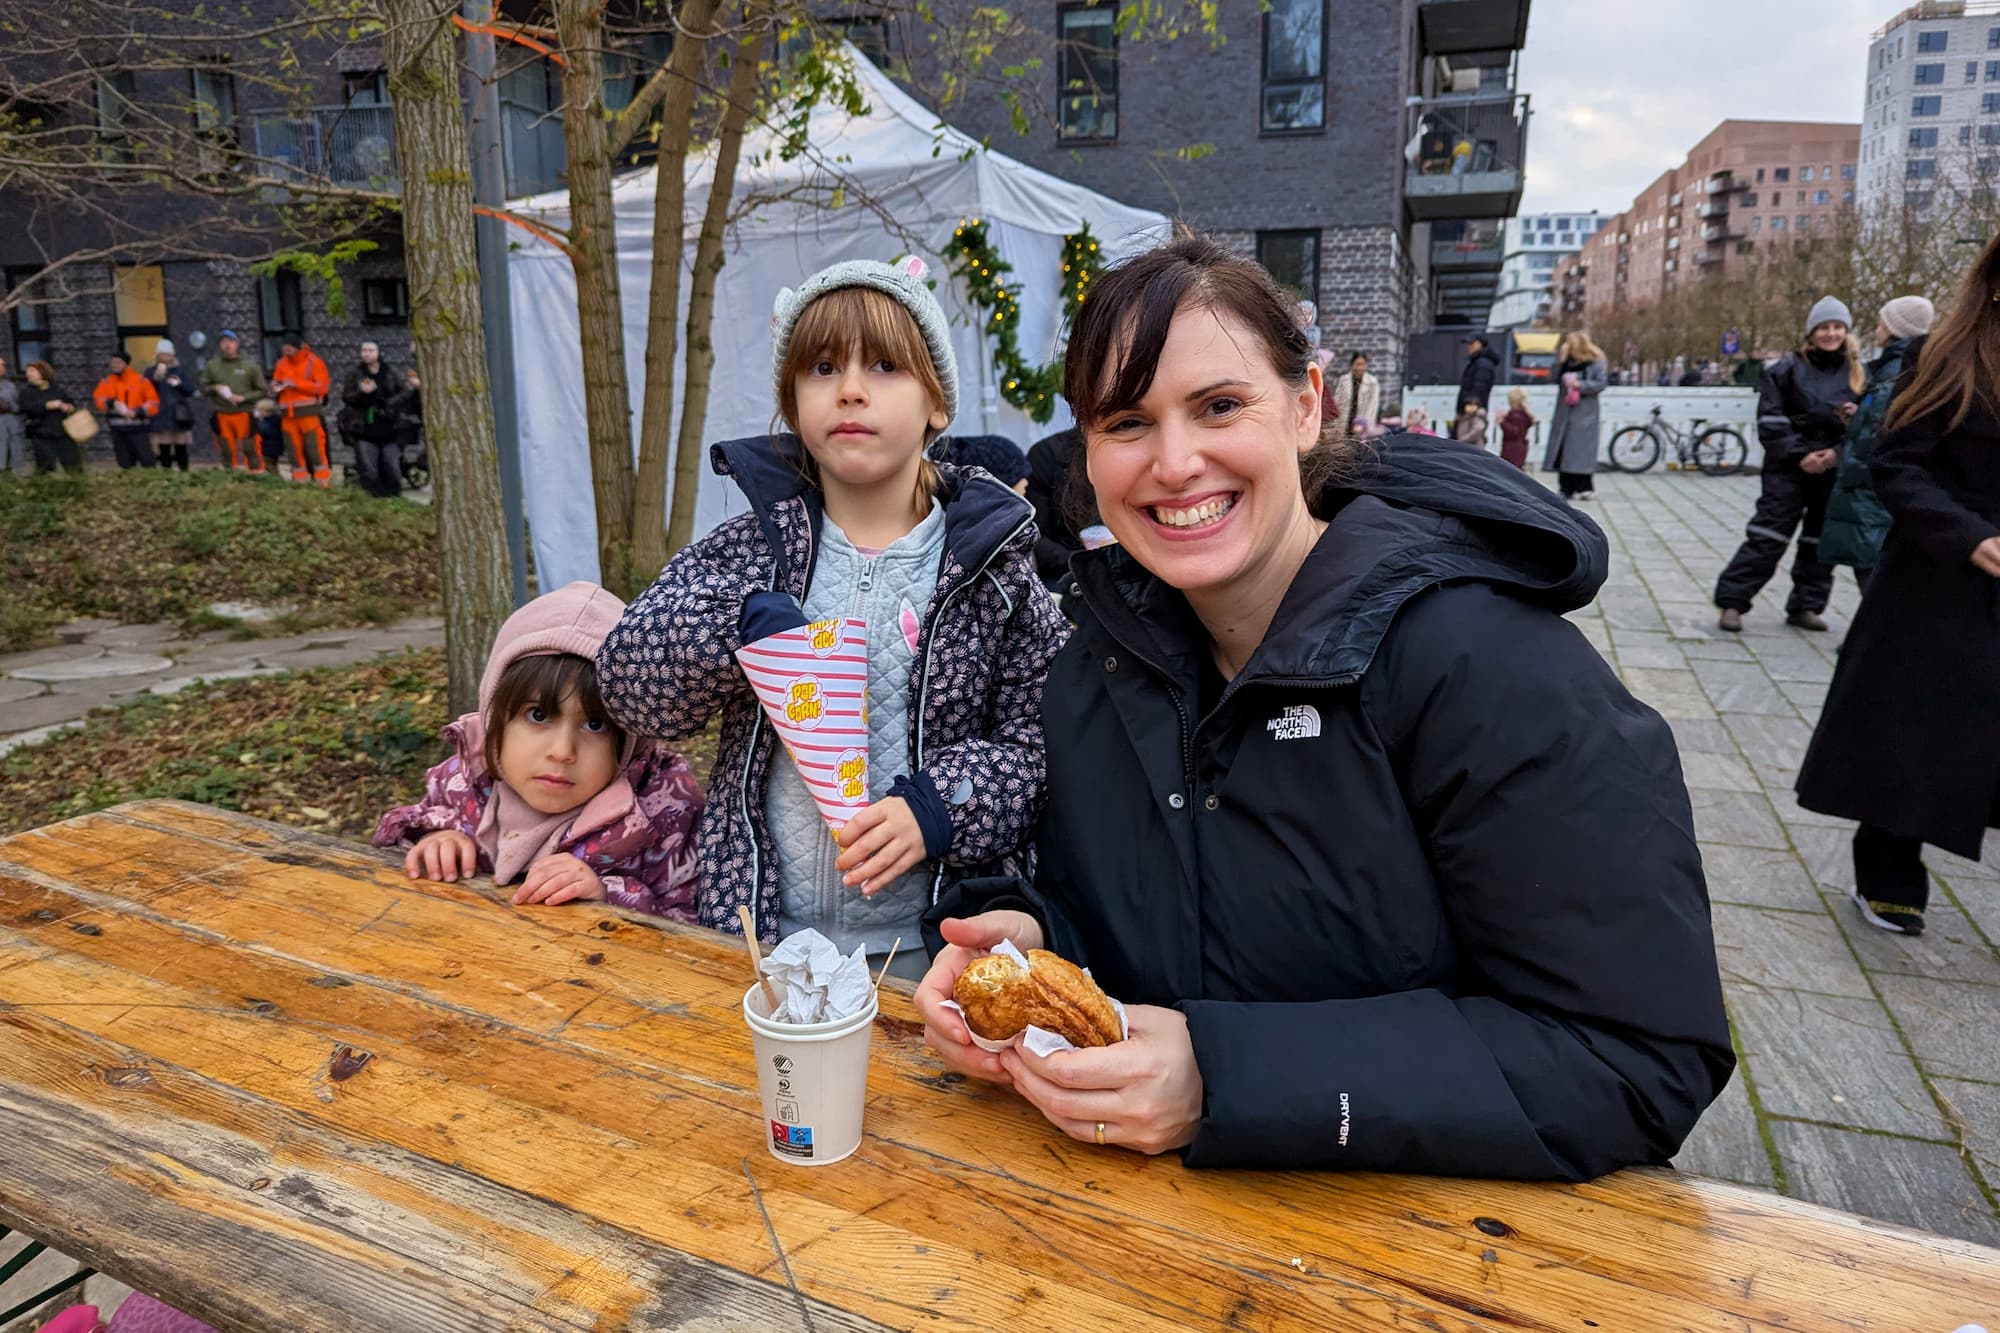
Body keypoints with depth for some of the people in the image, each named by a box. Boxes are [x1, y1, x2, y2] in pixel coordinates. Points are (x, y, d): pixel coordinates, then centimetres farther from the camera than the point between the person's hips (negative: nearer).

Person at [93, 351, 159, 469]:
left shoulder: (141, 380, -2)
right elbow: (99, 401, 4)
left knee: (147, 461, -9)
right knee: (125, 464, 9)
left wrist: (137, 412, -16)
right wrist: (112, 403, -16)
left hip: (139, 429, -4)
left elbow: (153, 402, -3)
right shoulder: (106, 382, 8)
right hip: (118, 430, 4)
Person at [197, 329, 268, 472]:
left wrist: (243, 398, -12)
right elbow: (204, 386, 14)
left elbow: (262, 390, 0)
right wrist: (215, 388, -7)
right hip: (222, 415, 3)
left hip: (244, 414, -3)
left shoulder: (250, 365, -2)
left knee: (250, 449, -7)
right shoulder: (212, 365, 5)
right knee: (227, 450, 8)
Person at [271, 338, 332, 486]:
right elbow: (275, 381, 24)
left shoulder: (313, 362, -3)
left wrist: (296, 384, -14)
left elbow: (322, 386, -10)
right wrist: (276, 386, -1)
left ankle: (324, 483, -5)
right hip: (288, 413, 5)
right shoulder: (281, 363, 13)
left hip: (308, 412, -5)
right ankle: (299, 482, 15)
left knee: (315, 449, -8)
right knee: (294, 449, 8)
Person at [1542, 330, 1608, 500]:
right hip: (1564, 411, 5)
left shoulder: (1595, 362, -2)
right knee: (1562, 449, 1)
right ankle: (1566, 488, 6)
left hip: (1584, 412, -5)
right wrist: (1561, 359, -6)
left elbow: (1601, 384, -5)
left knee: (1581, 449, -6)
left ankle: (1585, 488, -1)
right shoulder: (1566, 361, 11)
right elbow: (1554, 379, 1)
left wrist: (1580, 384, -13)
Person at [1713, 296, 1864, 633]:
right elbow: (1771, 422, -6)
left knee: (1821, 542, 9)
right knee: (1767, 536, -9)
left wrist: (1839, 453, -11)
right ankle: (1732, 602, -6)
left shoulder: (1858, 374, 8)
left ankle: (1805, 607, 19)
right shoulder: (1788, 370, -1)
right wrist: (1799, 455, -14)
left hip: (1835, 471, 4)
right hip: (1788, 468, -4)